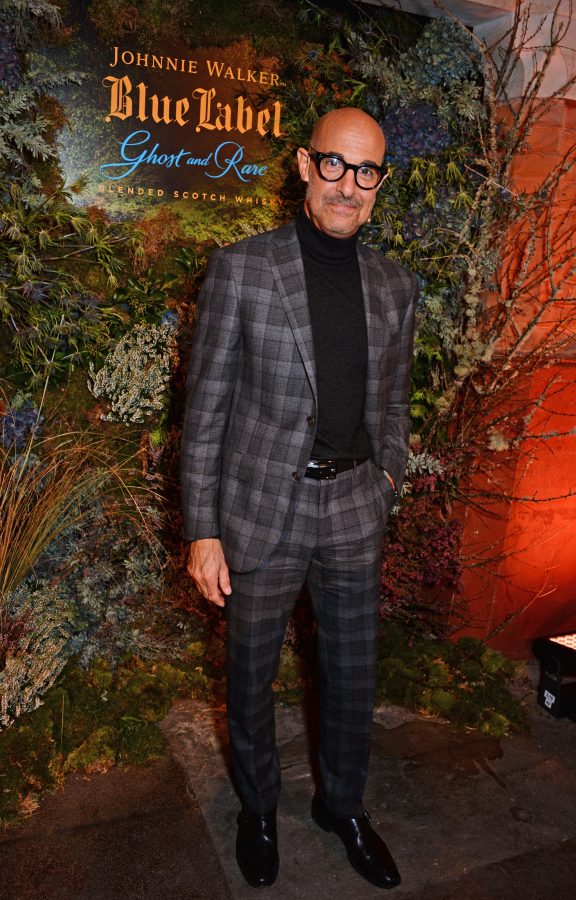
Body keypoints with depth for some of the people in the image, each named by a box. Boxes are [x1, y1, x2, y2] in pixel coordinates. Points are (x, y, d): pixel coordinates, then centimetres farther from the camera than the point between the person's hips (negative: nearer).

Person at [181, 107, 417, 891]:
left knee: (354, 678, 18)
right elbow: (206, 407, -8)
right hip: (261, 513, -3)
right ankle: (258, 806, 46)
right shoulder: (240, 268, -9)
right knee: (251, 678, 17)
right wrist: (202, 530, -9)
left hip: (355, 511, 4)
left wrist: (384, 493, 10)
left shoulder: (395, 288, 3)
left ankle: (342, 804, 47)